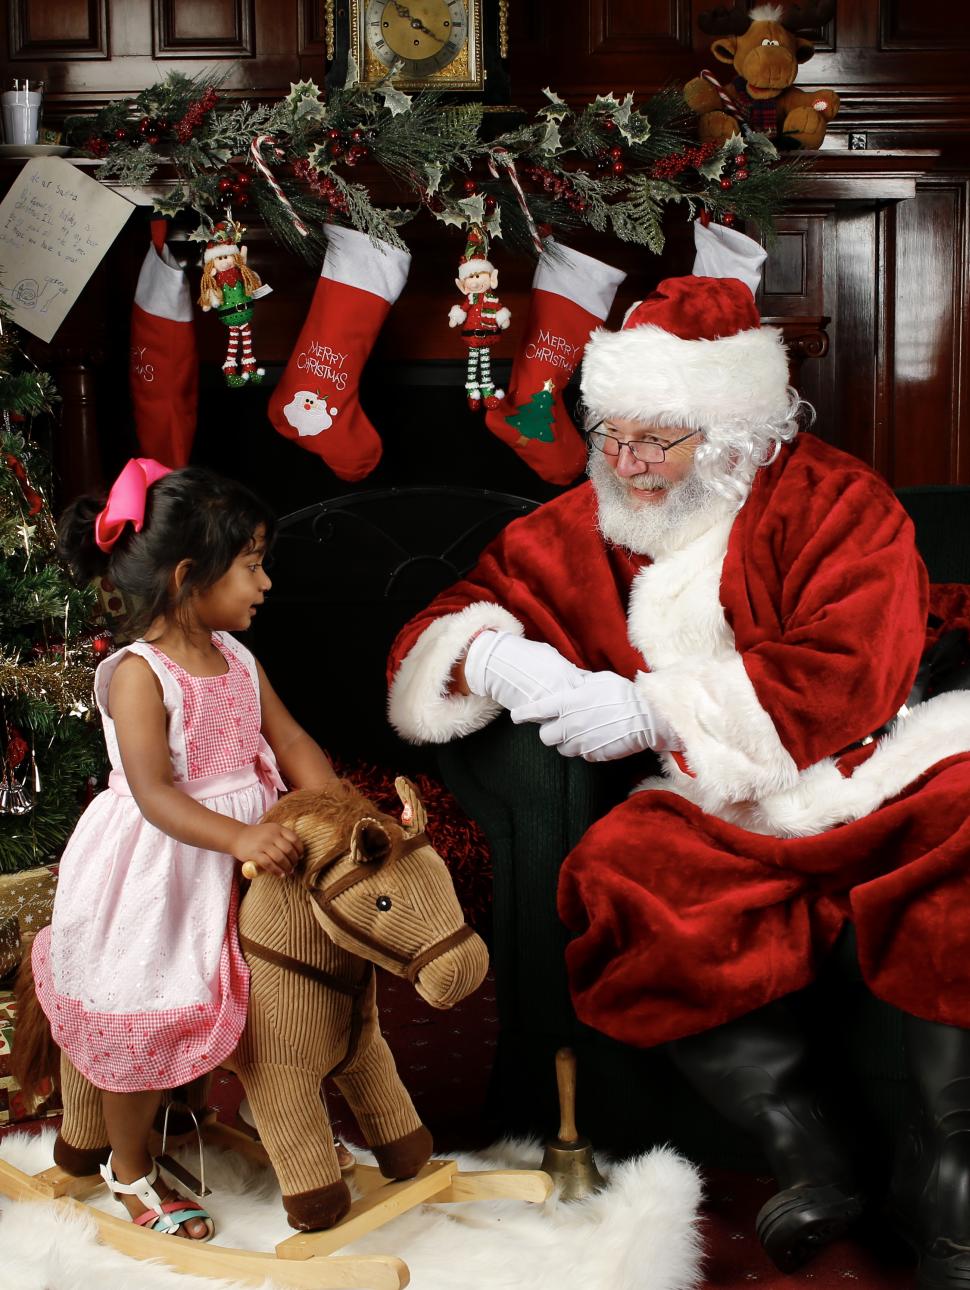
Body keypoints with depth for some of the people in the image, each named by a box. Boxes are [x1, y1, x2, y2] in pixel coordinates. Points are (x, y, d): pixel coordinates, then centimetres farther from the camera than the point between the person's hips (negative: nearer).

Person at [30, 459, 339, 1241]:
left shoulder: (237, 660, 2)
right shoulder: (138, 674, -22)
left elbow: (291, 742, 4)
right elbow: (154, 794, -29)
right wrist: (240, 839, -40)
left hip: (229, 864, 6)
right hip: (153, 875, -6)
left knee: (198, 1013, 16)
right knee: (143, 1024, 7)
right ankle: (130, 1169, 27)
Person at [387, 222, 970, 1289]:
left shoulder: (833, 502, -2)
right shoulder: (584, 529, 9)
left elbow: (848, 675, -15)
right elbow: (439, 631, 12)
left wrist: (652, 708, -20)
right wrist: (488, 655, -15)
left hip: (870, 776, -2)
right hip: (722, 814, 2)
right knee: (621, 884, -29)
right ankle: (802, 1151, -15)